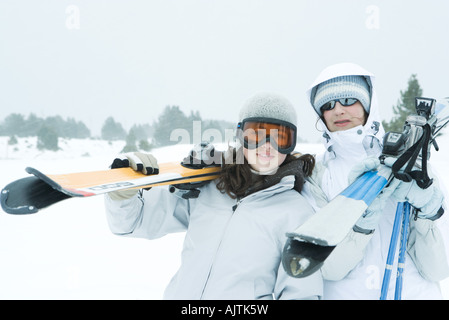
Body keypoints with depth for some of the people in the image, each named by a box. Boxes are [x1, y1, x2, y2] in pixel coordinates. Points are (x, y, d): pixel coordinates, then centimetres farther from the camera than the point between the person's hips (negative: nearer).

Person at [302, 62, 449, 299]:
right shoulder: (314, 175, -1)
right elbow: (327, 268, -12)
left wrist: (429, 209, -18)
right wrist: (363, 216, -24)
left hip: (416, 292, 0)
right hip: (346, 293, 1)